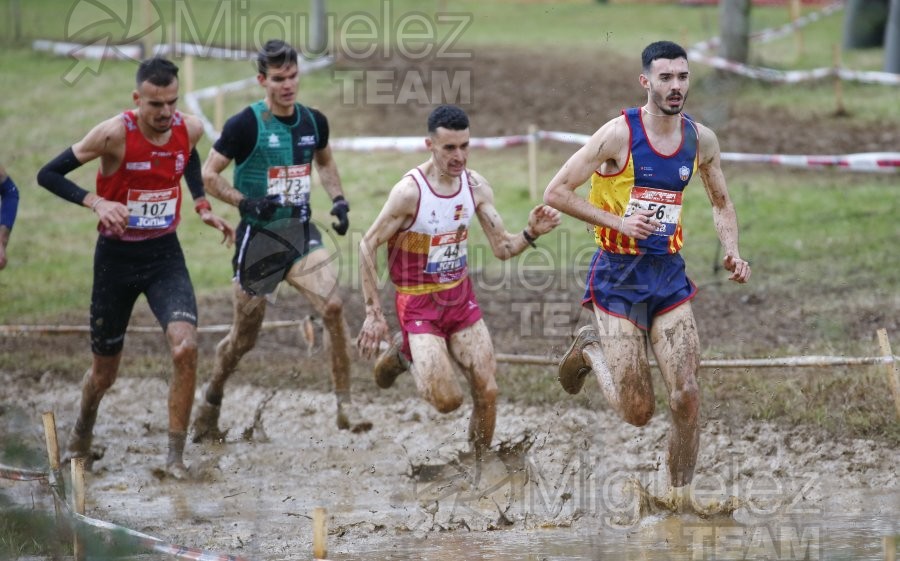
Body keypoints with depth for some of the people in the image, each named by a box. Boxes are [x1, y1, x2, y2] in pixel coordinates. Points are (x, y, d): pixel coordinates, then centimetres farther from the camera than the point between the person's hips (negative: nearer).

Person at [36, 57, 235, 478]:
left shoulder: (189, 129, -6)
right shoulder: (115, 134, -20)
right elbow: (48, 174, -13)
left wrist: (202, 207, 7)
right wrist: (96, 202, -28)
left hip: (165, 255, 2)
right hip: (116, 257, -2)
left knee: (185, 348, -22)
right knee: (105, 371, 11)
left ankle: (176, 457, -11)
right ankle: (82, 433, 45)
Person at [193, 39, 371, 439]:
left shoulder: (313, 122, 3)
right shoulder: (245, 125, -12)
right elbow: (208, 175, -8)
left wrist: (338, 200, 8)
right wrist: (245, 202, -22)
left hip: (302, 233, 4)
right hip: (258, 238, -4)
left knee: (333, 307, -18)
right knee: (244, 336, 6)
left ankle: (345, 405, -11)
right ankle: (210, 405, 31)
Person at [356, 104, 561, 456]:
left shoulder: (475, 186, -4)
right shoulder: (410, 192, -21)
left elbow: (502, 248, 1)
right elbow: (368, 246, -13)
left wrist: (531, 233, -21)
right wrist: (373, 313, -14)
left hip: (461, 298, 5)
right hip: (419, 303, -5)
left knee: (487, 392, -2)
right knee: (447, 400, -14)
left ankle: (481, 462, 20)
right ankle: (404, 354, 16)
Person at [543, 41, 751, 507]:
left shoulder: (701, 140, 3)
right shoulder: (619, 134, -13)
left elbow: (721, 203, 19)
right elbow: (555, 193, -11)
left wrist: (732, 252, 1)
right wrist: (618, 222, -19)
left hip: (670, 275, 4)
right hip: (619, 277, -4)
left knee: (687, 398, -8)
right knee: (637, 413, -1)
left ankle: (681, 499, 8)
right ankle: (590, 349, 29)